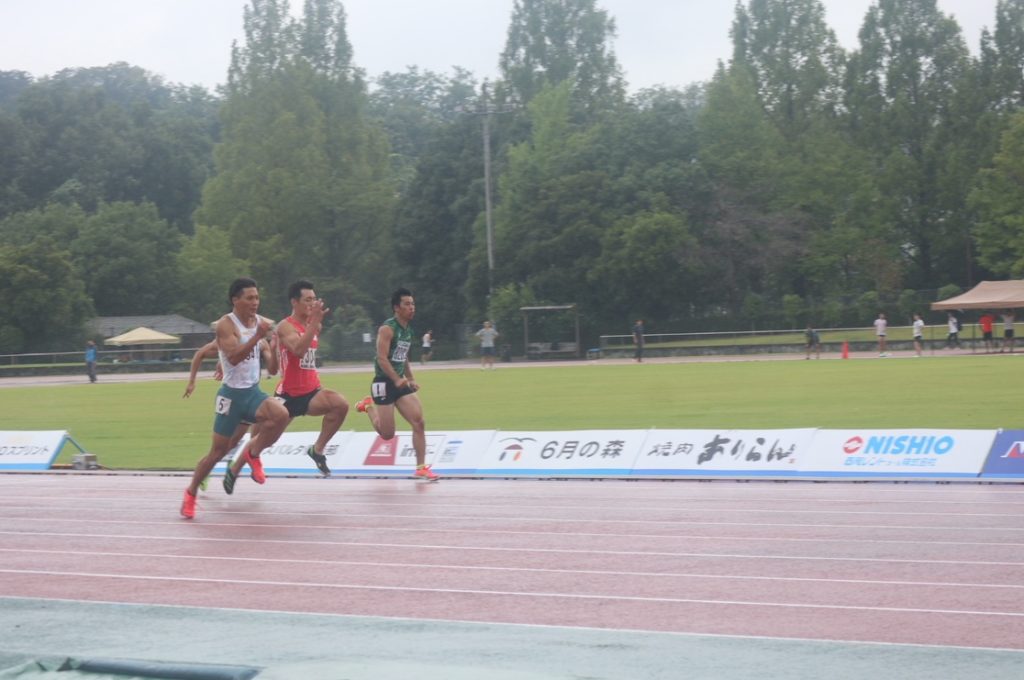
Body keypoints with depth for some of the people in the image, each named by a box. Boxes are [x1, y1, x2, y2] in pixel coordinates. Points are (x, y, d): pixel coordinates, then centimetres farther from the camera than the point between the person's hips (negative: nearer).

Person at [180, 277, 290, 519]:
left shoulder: (261, 322, 4)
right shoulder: (226, 324, -13)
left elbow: (272, 369, 5)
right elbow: (233, 357, -30)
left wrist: (272, 346, -14)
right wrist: (257, 336, -36)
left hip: (253, 392, 5)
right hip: (232, 394, -5)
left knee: (281, 415, -27)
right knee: (218, 451, 1)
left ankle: (253, 453, -1)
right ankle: (190, 493, 23)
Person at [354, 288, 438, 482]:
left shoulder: (408, 330, 11)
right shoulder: (387, 329, -15)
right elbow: (382, 359, -22)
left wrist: (410, 379, 13)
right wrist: (397, 380, -31)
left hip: (400, 383, 7)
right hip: (384, 383, -7)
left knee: (419, 423, -8)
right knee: (387, 434, -1)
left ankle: (421, 468, -3)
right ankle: (368, 406, 28)